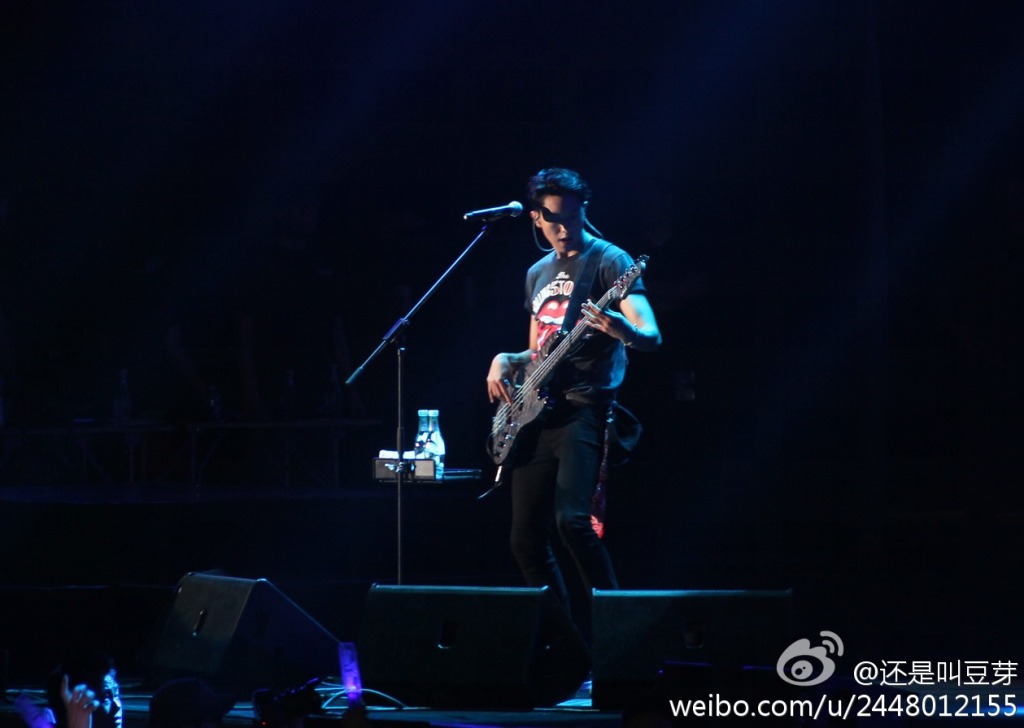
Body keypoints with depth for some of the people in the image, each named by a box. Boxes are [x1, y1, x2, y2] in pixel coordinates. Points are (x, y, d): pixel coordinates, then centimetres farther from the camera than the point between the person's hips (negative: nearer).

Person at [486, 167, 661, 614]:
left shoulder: (609, 261, -3)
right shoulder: (538, 274, 19)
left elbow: (652, 337, -15)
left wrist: (622, 331, -38)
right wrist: (506, 360, 7)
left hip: (584, 407, -8)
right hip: (536, 414, 8)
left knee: (572, 520, -26)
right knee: (526, 539, 5)